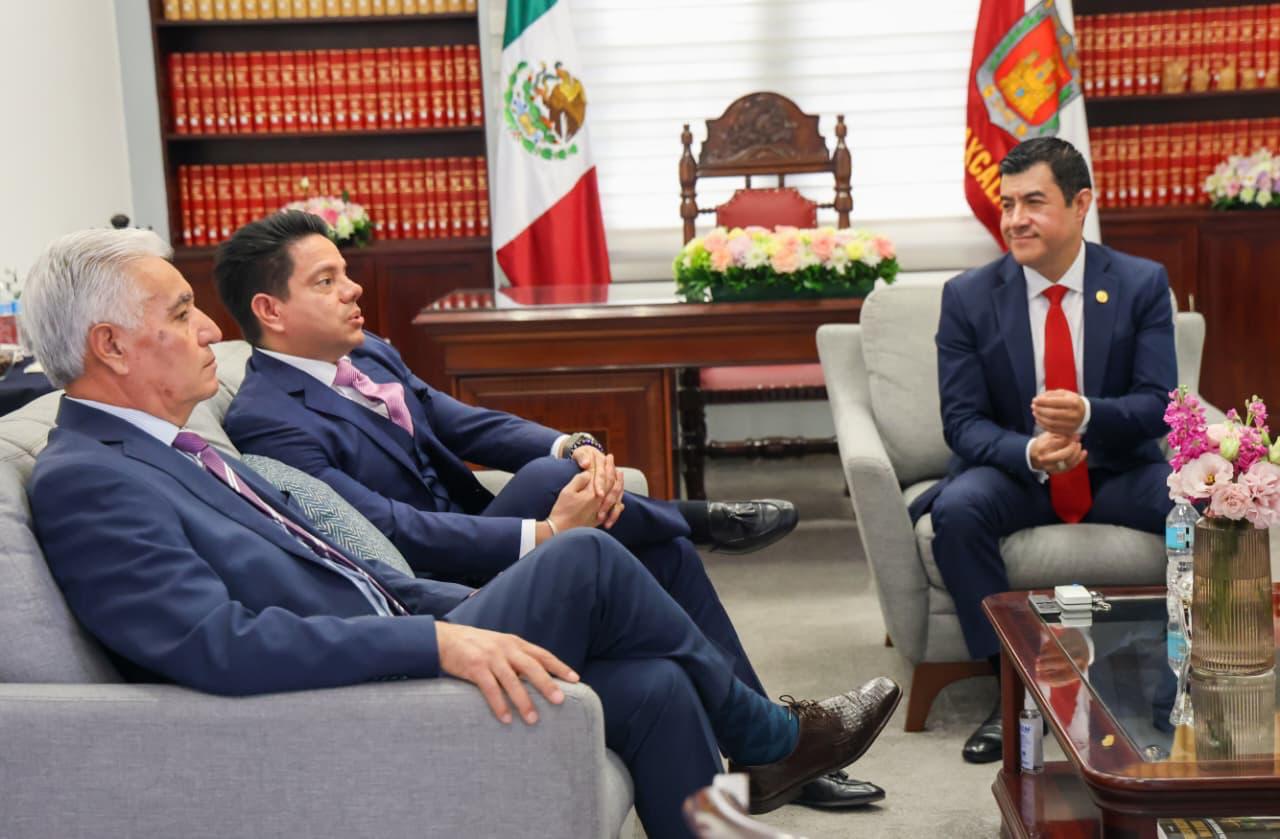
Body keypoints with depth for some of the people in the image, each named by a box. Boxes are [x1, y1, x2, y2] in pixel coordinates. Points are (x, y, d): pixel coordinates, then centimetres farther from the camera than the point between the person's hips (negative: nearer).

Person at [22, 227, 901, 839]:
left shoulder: (172, 453, 16)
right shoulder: (84, 483, -15)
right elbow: (219, 645, -28)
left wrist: (477, 607, 11)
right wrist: (438, 640, -31)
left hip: (390, 669, 9)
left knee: (653, 686, -3)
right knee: (585, 561, -13)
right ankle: (772, 737, 9)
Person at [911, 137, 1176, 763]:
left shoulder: (1142, 284, -2)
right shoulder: (968, 296, -3)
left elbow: (1158, 404, -9)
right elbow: (963, 421, -6)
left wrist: (1088, 414, -31)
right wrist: (1029, 452, -28)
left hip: (1117, 473, 0)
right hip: (1015, 473, 0)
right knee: (957, 510, -32)